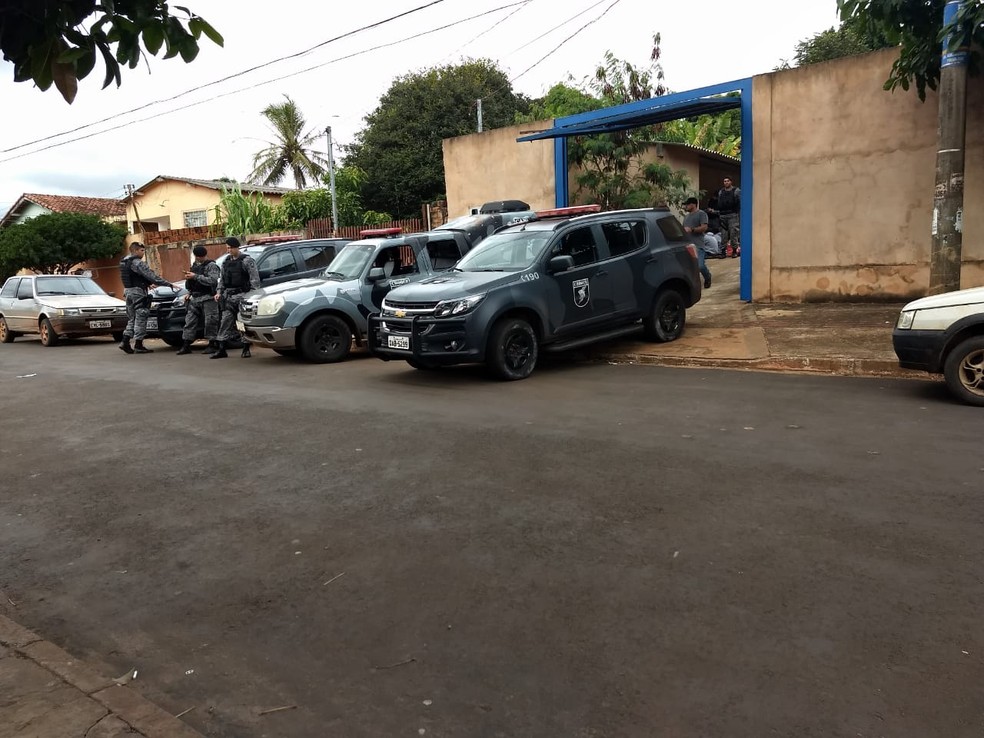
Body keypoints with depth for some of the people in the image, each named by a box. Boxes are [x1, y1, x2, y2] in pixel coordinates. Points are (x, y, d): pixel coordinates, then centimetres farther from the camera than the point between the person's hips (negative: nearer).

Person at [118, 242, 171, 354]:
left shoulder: (124, 262, 13)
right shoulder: (137, 263, -15)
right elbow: (151, 276, -20)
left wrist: (148, 283, 23)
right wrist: (169, 284, -20)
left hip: (127, 291, 9)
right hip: (138, 292, -9)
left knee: (132, 318, 15)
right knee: (140, 318, -3)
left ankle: (125, 342, 8)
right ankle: (138, 346, -1)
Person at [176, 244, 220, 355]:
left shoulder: (211, 266, -5)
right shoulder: (195, 265, 20)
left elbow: (212, 281, -21)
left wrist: (195, 276, -20)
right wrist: (189, 293, 17)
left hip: (207, 298, -8)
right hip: (194, 298, 8)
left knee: (210, 321, -6)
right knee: (190, 321, 4)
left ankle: (212, 345, 1)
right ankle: (186, 345, 6)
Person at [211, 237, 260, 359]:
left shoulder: (247, 260, -4)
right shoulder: (226, 261, 15)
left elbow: (255, 279, -9)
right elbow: (221, 279, 22)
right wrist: (219, 292, 10)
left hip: (242, 295, -6)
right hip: (228, 296, 6)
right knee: (225, 321, 3)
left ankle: (246, 349, 5)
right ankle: (221, 350, 5)